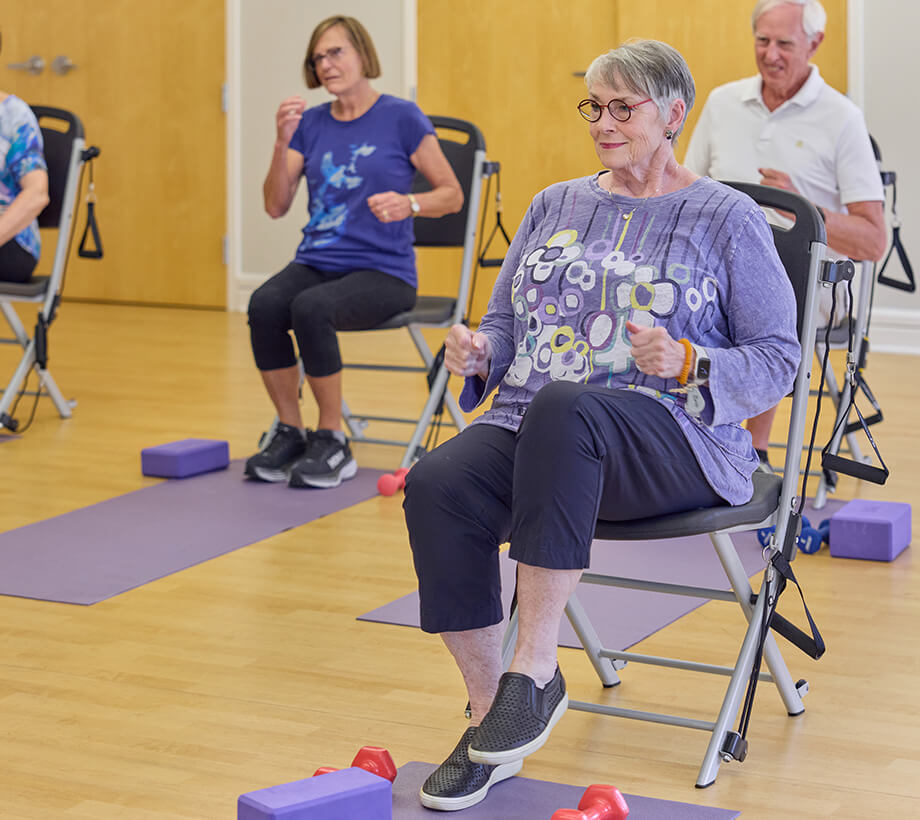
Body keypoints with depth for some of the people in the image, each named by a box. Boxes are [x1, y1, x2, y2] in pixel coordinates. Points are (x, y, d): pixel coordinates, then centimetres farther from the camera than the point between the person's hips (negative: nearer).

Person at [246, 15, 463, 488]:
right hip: (316, 262, 4)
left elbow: (452, 195, 0)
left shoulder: (401, 118, -2)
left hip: (382, 272, -4)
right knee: (264, 305, -29)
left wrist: (409, 204, -20)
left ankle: (331, 443, -17)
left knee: (311, 307, -35)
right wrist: (283, 143, -10)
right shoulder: (310, 124, 10)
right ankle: (289, 434, -11)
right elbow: (276, 206, 4)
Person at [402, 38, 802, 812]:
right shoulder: (555, 206, 21)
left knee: (563, 408, -40)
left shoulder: (728, 218, 7)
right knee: (437, 486, -29)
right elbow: (506, 321, 24)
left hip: (675, 442, -4)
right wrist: (480, 351, 0)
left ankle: (535, 671, -34)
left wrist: (687, 364, -16)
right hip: (534, 427, 5)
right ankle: (490, 718, -18)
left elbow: (777, 359, 3)